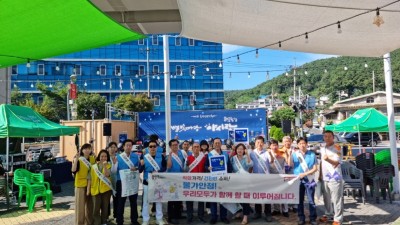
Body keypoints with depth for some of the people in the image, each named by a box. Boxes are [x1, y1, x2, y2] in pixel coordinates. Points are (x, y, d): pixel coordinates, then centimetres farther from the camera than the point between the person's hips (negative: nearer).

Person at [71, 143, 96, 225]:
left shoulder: (93, 159, 5)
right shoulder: (78, 159, -10)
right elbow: (73, 170, -25)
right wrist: (76, 159, -32)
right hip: (81, 184, -5)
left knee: (90, 204, 13)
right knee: (80, 204, -1)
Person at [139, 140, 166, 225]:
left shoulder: (161, 156, -2)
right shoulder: (143, 156, -2)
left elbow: (164, 167, -2)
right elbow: (140, 170, -4)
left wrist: (158, 171, -20)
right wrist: (141, 165, -26)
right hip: (147, 182, 0)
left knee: (159, 200, 12)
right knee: (146, 201, 5)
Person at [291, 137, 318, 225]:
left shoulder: (312, 154, 0)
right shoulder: (294, 154, 4)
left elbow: (315, 168, -2)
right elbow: (291, 165, -8)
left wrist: (304, 174, -12)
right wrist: (289, 154, -17)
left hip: (309, 180, -1)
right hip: (298, 180, 2)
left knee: (311, 200, 1)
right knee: (300, 200, 7)